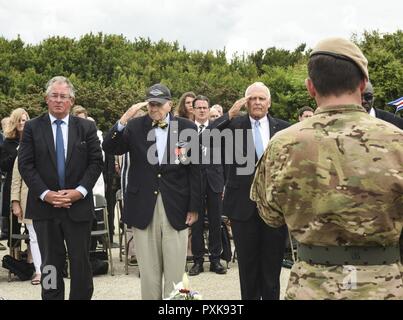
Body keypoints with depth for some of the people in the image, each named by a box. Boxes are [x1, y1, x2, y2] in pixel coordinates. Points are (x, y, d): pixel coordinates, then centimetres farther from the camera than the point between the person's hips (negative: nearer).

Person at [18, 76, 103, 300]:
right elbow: (25, 164, -2)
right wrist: (45, 193, -12)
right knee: (51, 264, 9)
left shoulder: (87, 127, 4)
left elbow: (96, 162, 1)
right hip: (44, 206, 0)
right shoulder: (32, 127, 3)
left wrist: (79, 191, -11)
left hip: (78, 205, 0)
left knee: (81, 262, 6)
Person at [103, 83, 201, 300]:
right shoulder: (135, 126, 4)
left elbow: (195, 170, 2)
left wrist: (194, 207, 0)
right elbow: (109, 148, -5)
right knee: (148, 270, 8)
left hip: (175, 207, -1)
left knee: (175, 270, 4)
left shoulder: (187, 128, 2)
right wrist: (124, 119, -17)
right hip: (143, 207, 1)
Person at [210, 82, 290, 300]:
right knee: (247, 263, 9)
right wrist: (230, 114, -19)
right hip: (244, 205, -1)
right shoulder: (234, 125, 1)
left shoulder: (283, 128, 4)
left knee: (272, 263, 10)